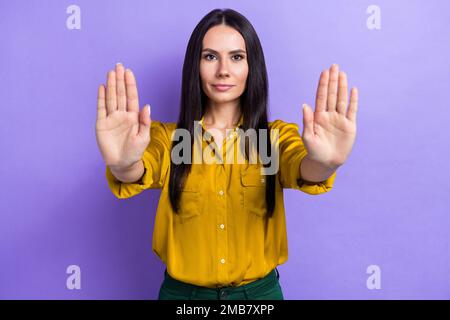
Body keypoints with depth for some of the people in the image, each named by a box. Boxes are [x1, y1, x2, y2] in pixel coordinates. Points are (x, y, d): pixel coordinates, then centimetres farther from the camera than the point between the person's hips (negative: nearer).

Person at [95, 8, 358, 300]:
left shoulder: (277, 136, -7)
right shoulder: (166, 137, -7)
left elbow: (302, 171, -27)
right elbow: (140, 173, -27)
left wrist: (324, 163, -50)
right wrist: (124, 165, -50)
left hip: (260, 290, 1)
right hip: (182, 291, 0)